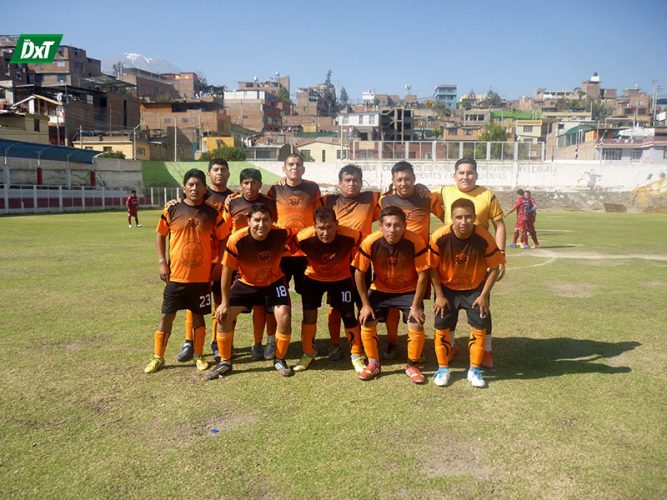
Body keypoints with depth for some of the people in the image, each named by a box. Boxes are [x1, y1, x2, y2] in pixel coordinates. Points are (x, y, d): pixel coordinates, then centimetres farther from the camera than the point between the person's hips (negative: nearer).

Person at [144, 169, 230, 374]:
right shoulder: (172, 210, -2)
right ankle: (158, 357, 20)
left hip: (202, 277, 0)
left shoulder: (213, 213, -2)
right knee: (166, 316, 7)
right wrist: (162, 262, -1)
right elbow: (160, 235, 8)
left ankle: (198, 356, 25)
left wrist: (218, 265, 0)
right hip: (175, 275, 0)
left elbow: (223, 240, 6)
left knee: (198, 316, 10)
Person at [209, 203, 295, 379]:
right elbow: (227, 270, -18)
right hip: (246, 283, 0)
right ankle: (225, 363, 15)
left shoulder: (281, 234, -29)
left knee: (284, 318, -15)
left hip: (274, 282, 0)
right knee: (223, 316, -6)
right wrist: (225, 303, -12)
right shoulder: (236, 240, -30)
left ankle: (279, 360, 11)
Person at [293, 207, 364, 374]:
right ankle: (308, 354, 20)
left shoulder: (351, 237, -34)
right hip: (313, 278, 1)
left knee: (349, 315, -2)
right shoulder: (303, 238, -32)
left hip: (341, 278, 0)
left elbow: (355, 257, -10)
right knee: (309, 315, -2)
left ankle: (356, 355, 16)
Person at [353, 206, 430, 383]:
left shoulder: (415, 242, -27)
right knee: (366, 323, -9)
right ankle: (374, 364, 15)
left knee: (417, 327, -14)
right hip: (380, 290, 1)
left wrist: (416, 306, -16)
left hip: (409, 290, -1)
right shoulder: (370, 242, -25)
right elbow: (359, 273, -13)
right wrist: (366, 304, -10)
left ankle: (412, 366, 12)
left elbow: (423, 275, -18)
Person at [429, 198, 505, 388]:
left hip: (475, 289, 1)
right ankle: (443, 369, 18)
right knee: (442, 327, -1)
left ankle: (475, 370, 17)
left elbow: (494, 267, -10)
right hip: (447, 288, 0)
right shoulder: (439, 237, -25)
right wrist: (439, 296, -10)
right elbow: (432, 268, -12)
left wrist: (484, 296, -11)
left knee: (480, 327, -2)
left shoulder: (484, 238, -23)